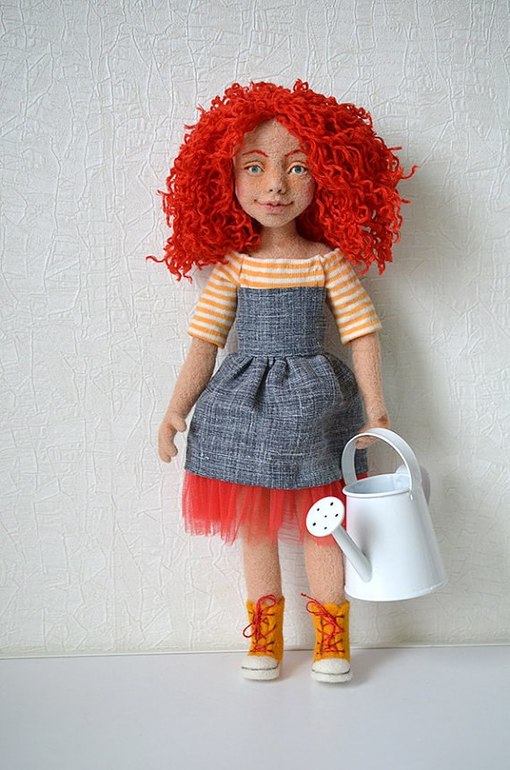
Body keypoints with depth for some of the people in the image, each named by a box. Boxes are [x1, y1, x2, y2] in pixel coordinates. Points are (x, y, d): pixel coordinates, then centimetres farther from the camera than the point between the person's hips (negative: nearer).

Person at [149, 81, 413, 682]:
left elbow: (362, 337, -1)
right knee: (253, 523, 10)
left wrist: (376, 411, -1)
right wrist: (176, 410, -1)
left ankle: (331, 633, 23)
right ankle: (264, 632, 27)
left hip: (313, 406, -1)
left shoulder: (330, 262, -4)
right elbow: (204, 342, 1)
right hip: (244, 406, 2)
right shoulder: (232, 266, -2)